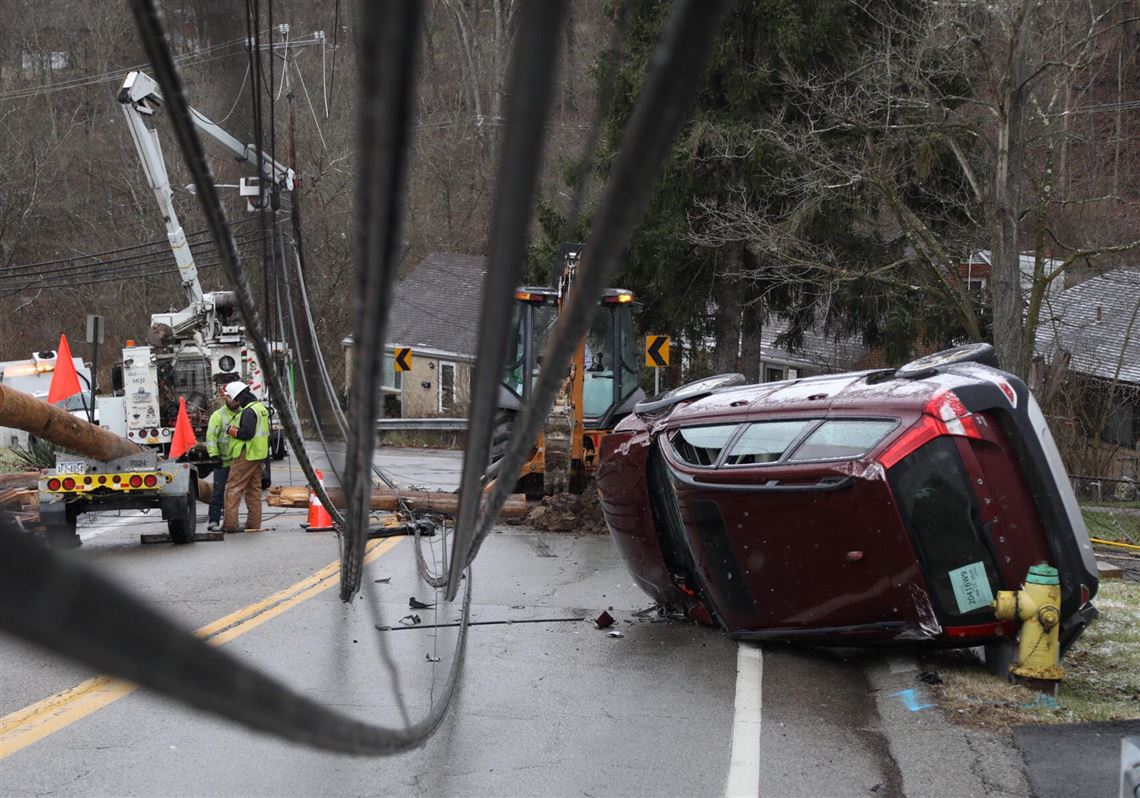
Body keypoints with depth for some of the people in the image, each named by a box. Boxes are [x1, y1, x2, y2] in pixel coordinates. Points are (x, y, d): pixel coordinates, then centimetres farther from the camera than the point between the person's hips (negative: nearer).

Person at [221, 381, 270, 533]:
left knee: (233, 488, -6)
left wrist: (230, 430, -13)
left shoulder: (248, 411, -16)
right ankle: (254, 523, 14)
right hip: (259, 455, 10)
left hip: (246, 456, -10)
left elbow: (247, 433, -25)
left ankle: (229, 523, -10)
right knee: (254, 489, 13)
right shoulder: (261, 408, 16)